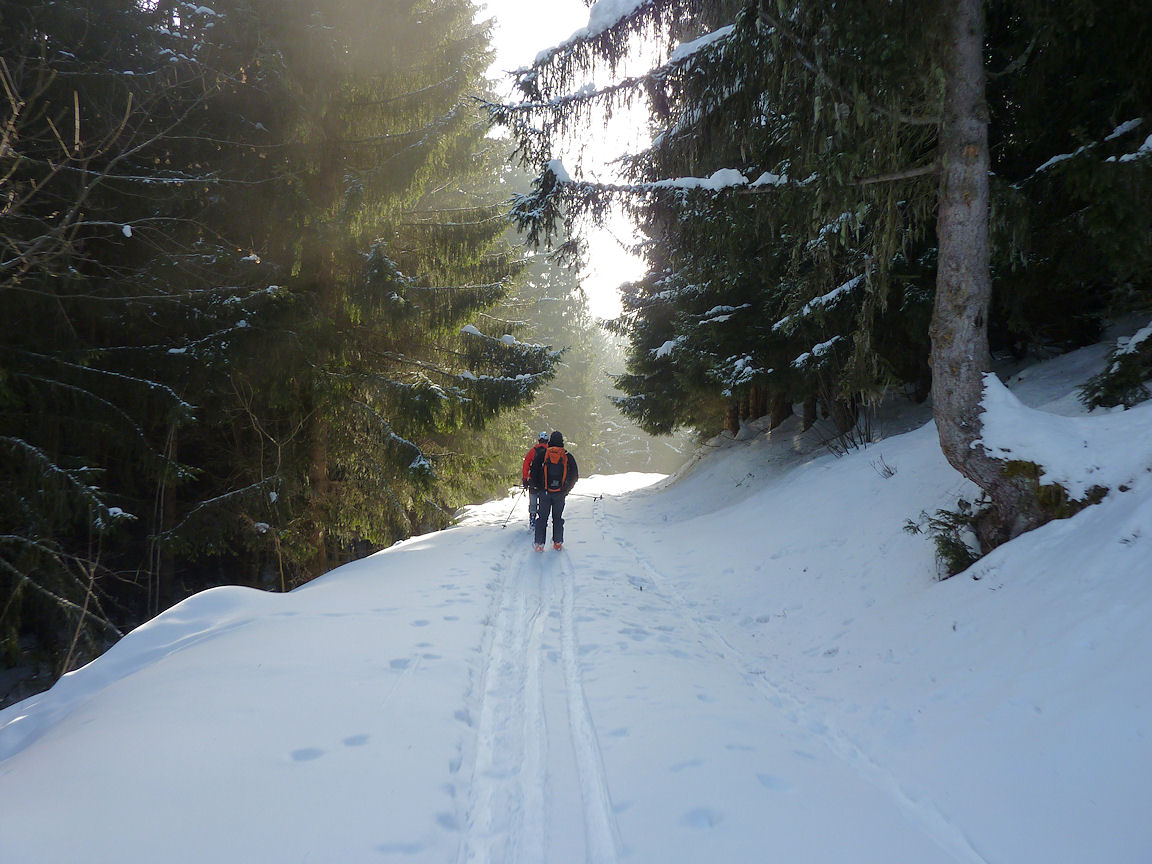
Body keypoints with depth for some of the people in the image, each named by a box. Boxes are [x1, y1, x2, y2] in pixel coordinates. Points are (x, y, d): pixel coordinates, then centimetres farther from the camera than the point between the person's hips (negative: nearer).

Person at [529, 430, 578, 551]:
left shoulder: (542, 455, -1)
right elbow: (575, 476, 4)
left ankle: (539, 544, 1)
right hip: (560, 494, 1)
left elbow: (532, 472, -1)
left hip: (544, 492, 0)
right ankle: (558, 543, 13)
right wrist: (567, 489, 15)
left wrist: (537, 487, 11)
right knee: (558, 518, 13)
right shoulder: (568, 457, 1)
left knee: (542, 518, 6)